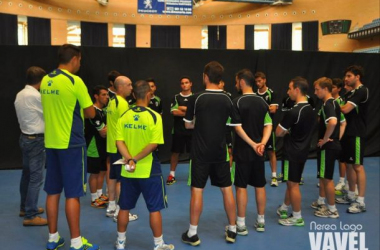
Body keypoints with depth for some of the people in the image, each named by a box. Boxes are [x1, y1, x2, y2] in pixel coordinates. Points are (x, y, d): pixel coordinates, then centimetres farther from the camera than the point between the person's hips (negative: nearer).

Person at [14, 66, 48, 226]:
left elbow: (27, 116, 12)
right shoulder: (35, 96, -19)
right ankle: (30, 216, 0)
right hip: (36, 140, -9)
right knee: (36, 177, -5)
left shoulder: (20, 95, 7)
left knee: (27, 174, 18)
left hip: (25, 137, 9)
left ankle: (25, 207, 30)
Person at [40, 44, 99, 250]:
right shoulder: (74, 81, -13)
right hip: (71, 143, -7)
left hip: (51, 142, 7)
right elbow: (91, 113, -8)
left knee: (53, 192, 13)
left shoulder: (45, 81, 9)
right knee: (72, 194, 0)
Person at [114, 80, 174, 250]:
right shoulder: (154, 116, -11)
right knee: (155, 209, 8)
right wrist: (136, 159, -13)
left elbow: (119, 142, -7)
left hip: (128, 171, 4)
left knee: (124, 207, 16)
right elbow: (153, 145, -18)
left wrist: (129, 160, -15)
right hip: (149, 170, -4)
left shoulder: (124, 116, 1)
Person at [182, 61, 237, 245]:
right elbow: (227, 123, 11)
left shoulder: (196, 98, -8)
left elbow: (188, 125, 1)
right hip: (220, 152, 3)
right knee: (227, 189, 11)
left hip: (200, 152, -3)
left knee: (197, 191, 3)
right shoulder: (227, 99, 1)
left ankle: (192, 234, 10)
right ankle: (232, 230, 21)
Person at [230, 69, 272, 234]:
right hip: (259, 151, 5)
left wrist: (253, 145, -13)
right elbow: (268, 125, 0)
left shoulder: (237, 102, -10)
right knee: (260, 186, 12)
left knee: (241, 186, 2)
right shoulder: (262, 102, 6)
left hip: (243, 150, -5)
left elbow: (238, 128, -15)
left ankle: (241, 224, 8)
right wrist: (262, 143, -10)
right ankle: (261, 221, 23)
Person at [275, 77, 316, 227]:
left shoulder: (293, 112, -23)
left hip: (292, 153, -8)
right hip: (303, 151, 8)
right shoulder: (310, 110, 4)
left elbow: (278, 133, -15)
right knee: (291, 182, 20)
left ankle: (297, 217, 15)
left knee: (293, 184, 4)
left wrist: (286, 132, 3)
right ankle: (284, 208, 35)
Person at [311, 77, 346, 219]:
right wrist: (337, 138, 14)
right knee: (323, 176, 21)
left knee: (327, 178, 1)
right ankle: (321, 202, 34)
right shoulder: (334, 103, 12)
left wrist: (325, 138, -25)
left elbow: (333, 122, -38)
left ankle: (332, 210, 12)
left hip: (328, 147, -10)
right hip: (333, 145, 10)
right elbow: (343, 122, 22)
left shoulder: (327, 104, -19)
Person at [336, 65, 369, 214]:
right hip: (348, 133, 9)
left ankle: (361, 202, 2)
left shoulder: (362, 91, -12)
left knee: (358, 166, -5)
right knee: (349, 164, 13)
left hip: (356, 134, -9)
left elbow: (345, 109, -21)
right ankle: (351, 196, 25)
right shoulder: (351, 93, 15)